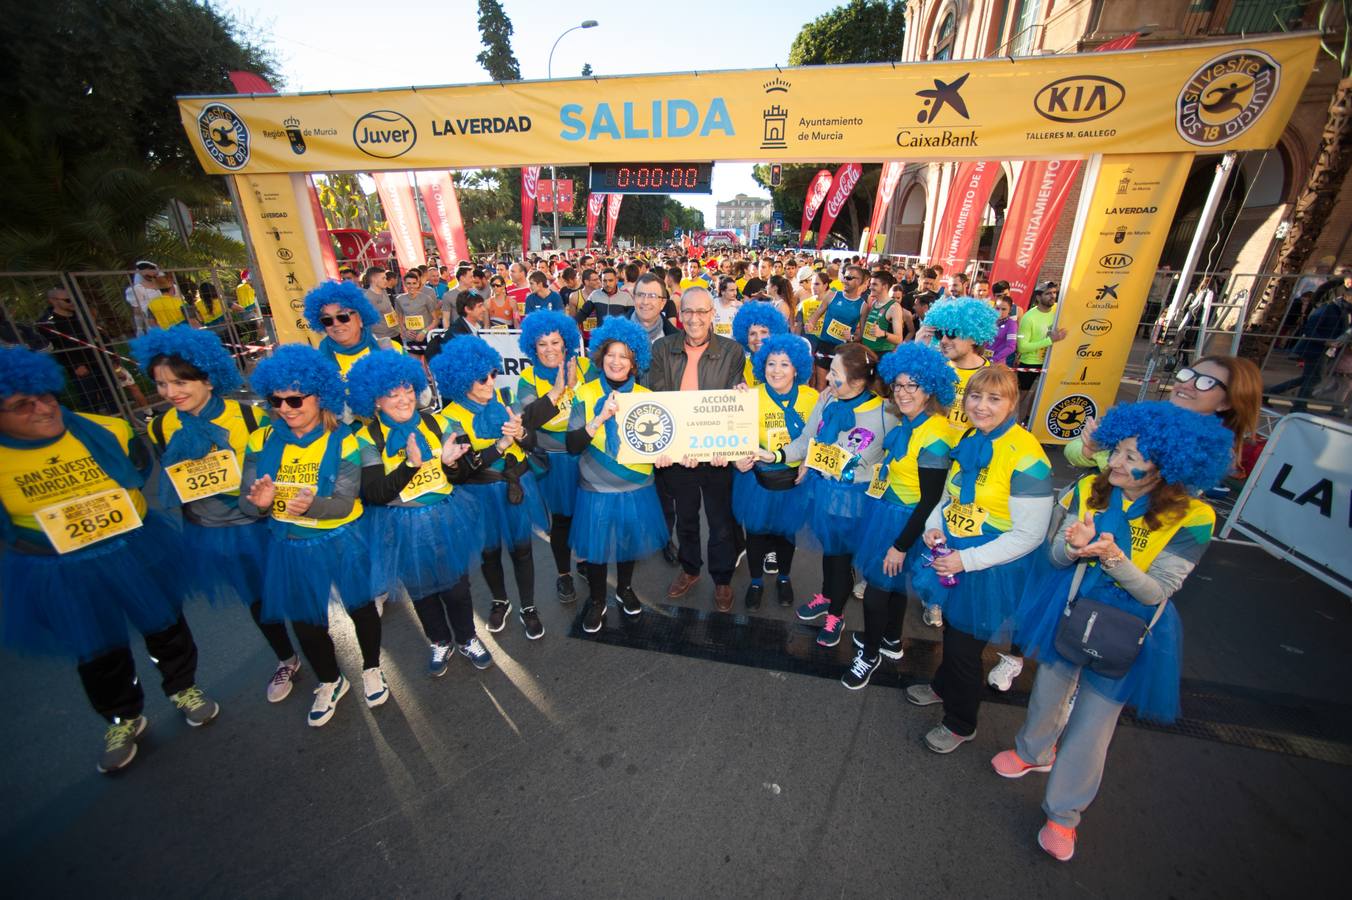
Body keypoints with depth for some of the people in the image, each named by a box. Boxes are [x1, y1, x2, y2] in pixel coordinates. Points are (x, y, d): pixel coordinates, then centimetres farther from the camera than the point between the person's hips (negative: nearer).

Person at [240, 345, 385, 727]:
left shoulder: (342, 442, -16)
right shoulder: (262, 441, -6)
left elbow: (344, 503, -22)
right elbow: (245, 502, -8)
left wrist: (312, 505, -43)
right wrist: (259, 503, -31)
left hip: (340, 542, -3)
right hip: (289, 548, 4)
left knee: (360, 607, 16)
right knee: (304, 620, 19)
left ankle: (371, 669, 44)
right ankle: (329, 682, 46)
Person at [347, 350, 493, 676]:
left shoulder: (437, 423, -6)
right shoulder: (368, 439, -12)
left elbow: (459, 477, -1)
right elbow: (375, 495, -18)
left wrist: (450, 462, -24)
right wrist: (410, 464, -31)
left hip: (446, 518, 1)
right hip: (403, 528, -1)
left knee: (457, 585, 15)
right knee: (421, 590, 19)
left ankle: (467, 639, 41)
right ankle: (439, 643, 45)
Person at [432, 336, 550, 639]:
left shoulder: (502, 399, -5)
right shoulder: (452, 416, -13)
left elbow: (532, 444, -5)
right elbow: (469, 464, -20)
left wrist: (520, 433, -27)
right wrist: (503, 442, -29)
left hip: (517, 485, 2)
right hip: (482, 494, -1)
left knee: (521, 548, 11)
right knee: (490, 551, 17)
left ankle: (527, 608, 31)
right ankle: (500, 601, 44)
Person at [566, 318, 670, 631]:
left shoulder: (644, 396, 0)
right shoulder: (585, 393, -6)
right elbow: (572, 445, -14)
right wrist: (601, 418, -24)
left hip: (636, 487, 2)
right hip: (596, 488, -2)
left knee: (630, 540, 19)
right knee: (595, 547, 10)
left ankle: (625, 588, 47)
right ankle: (597, 601, 37)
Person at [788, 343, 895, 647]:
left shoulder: (885, 413, -20)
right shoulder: (827, 399, -9)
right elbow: (806, 439, -1)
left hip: (854, 497, -3)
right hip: (822, 490, 4)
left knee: (842, 553, 15)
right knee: (828, 546, 23)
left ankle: (835, 614, 41)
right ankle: (826, 596, 52)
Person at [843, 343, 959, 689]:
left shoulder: (933, 437, -25)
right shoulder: (906, 424, 0)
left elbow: (930, 501, -21)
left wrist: (901, 545, -17)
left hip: (903, 523, -8)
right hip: (885, 513, 8)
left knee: (876, 590, 5)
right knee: (893, 585, 25)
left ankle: (870, 654, 28)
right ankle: (891, 640, 47)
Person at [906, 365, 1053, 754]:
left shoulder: (1026, 456, -22)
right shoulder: (968, 441, 1)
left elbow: (1028, 535, -20)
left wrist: (967, 559, -23)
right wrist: (935, 524, -5)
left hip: (991, 571, -6)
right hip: (951, 557, 6)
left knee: (965, 645, 11)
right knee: (951, 628, 25)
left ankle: (961, 723, 38)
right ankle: (943, 686, 53)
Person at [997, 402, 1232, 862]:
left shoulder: (1190, 519, -19)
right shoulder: (1089, 490, -11)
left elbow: (1156, 591, -17)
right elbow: (1055, 557, -8)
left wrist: (1115, 560, -36)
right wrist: (1074, 546, -30)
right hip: (1068, 614, 3)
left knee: (1092, 725, 10)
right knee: (1050, 690, 23)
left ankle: (1064, 812, 33)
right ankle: (1034, 751, 52)